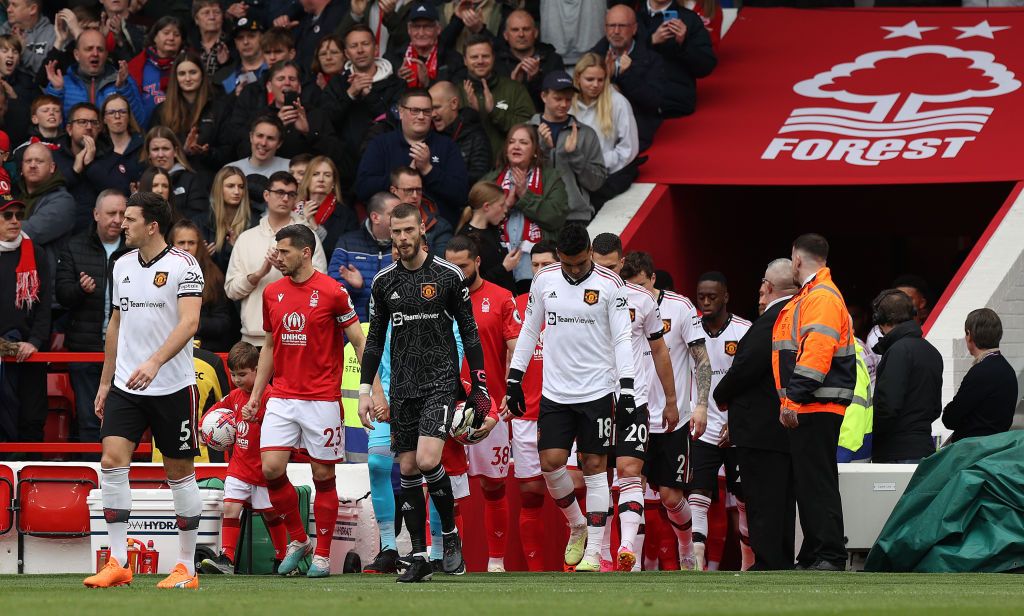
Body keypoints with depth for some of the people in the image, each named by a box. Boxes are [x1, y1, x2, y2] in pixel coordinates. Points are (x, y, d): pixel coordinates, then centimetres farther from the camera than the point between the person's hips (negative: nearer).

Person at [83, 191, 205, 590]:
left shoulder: (183, 265, -10)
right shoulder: (122, 266, 10)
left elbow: (188, 322, -20)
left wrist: (154, 362, -34)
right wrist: (105, 381, 19)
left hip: (173, 388, -5)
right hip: (126, 387, 5)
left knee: (180, 473, 3)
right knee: (112, 461, -10)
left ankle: (187, 568, 12)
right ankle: (117, 563, -7)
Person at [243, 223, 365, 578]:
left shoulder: (332, 292, -7)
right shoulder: (272, 293, 9)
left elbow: (360, 341, -4)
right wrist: (255, 395, 15)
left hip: (322, 399, -4)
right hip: (282, 397, 4)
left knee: (323, 476, 1)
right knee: (272, 468, -8)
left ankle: (322, 555, 12)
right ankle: (298, 540, 10)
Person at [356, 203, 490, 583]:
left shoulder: (449, 276, -3)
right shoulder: (384, 282, 7)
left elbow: (470, 333, 2)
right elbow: (375, 339, 14)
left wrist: (479, 387, -2)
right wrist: (365, 390, 8)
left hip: (440, 382, -4)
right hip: (402, 387, 4)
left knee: (427, 461, -20)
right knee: (407, 469, 2)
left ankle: (451, 536, 1)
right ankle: (419, 556, 8)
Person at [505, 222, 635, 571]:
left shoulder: (610, 285, -6)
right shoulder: (544, 281, 5)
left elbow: (622, 339, -6)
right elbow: (529, 330, 14)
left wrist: (626, 387, -15)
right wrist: (514, 378, 12)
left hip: (596, 392, -3)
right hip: (555, 394, 3)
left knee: (595, 467, -2)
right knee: (550, 463, -5)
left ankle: (593, 552, 1)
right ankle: (578, 527, 20)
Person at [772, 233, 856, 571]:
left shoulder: (822, 298, -10)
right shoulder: (808, 296, 23)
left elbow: (816, 351, -21)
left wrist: (795, 396, -23)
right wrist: (791, 400, 22)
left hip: (816, 407, -11)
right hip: (808, 407, 11)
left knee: (818, 481, -12)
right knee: (808, 482, 11)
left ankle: (829, 556, -15)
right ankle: (812, 557, 14)